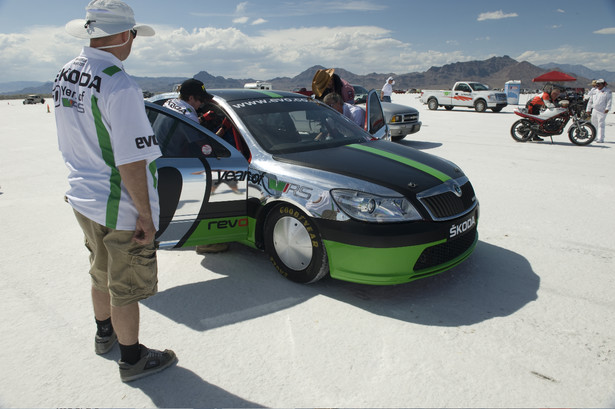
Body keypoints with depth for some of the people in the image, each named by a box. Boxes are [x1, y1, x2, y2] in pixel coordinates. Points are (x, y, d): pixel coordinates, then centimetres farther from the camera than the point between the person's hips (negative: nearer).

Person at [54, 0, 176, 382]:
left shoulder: (65, 76, 4)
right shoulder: (119, 85, -24)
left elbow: (71, 144, 14)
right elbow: (131, 162, -27)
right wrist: (146, 215, -19)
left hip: (83, 200, 9)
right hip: (121, 210, -8)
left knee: (102, 274, 26)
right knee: (126, 287, 9)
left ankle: (105, 333, 47)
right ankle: (132, 358, 27)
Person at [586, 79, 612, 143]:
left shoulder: (607, 91, -1)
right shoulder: (594, 92, 17)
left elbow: (609, 100, -9)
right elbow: (590, 101, 22)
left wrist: (607, 108, -20)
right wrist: (588, 109, 19)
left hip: (602, 111, -6)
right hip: (594, 110, 7)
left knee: (601, 125, -10)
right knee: (594, 124, 12)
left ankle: (601, 139, -10)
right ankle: (594, 137, 23)